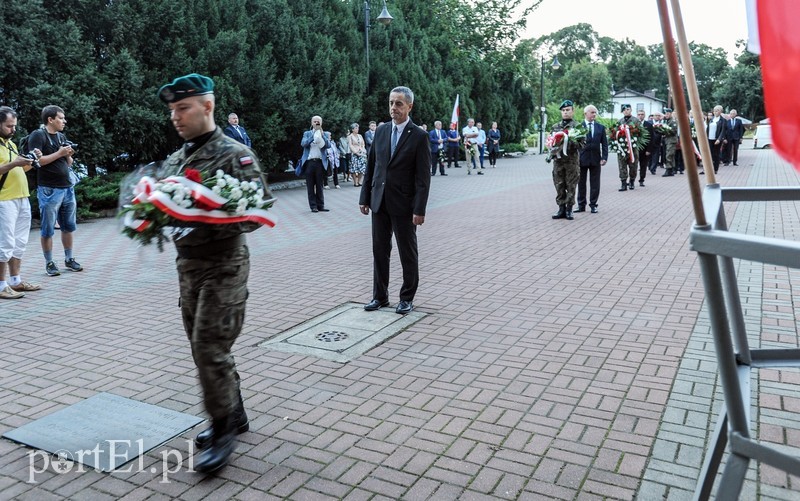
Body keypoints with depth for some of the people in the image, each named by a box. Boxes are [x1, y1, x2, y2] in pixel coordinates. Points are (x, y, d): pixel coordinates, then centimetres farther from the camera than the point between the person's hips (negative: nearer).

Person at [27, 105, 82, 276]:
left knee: (68, 227, 12)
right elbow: (36, 161, -18)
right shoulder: (38, 135, -7)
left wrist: (68, 155, -3)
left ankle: (69, 259, 21)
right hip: (49, 190, -7)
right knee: (48, 229, 1)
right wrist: (59, 153, -16)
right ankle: (49, 263, 9)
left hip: (67, 188, 7)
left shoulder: (62, 137, 14)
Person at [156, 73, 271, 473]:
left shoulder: (235, 155, -11)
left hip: (223, 267, -8)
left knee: (210, 349, -7)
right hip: (186, 264, 8)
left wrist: (203, 221, -28)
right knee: (202, 347, 14)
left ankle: (224, 430, 10)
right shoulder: (174, 160, 12)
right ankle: (234, 415, 30)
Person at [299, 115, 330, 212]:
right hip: (309, 162, 0)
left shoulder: (324, 134, 11)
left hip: (320, 162, 0)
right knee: (310, 186, 1)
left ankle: (320, 206, 9)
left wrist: (322, 135, -11)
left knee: (319, 185, 4)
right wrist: (312, 136, -15)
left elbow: (328, 145, -3)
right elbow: (303, 143, -6)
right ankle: (313, 206, 5)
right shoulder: (307, 133, 11)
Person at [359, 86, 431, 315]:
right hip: (379, 201, 5)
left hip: (403, 204, -5)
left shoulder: (419, 136, -8)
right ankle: (380, 296, 24)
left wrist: (419, 209, -16)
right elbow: (371, 166, 11)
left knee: (408, 254, 7)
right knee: (380, 251, 12)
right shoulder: (381, 131, 7)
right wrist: (365, 197, 7)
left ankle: (407, 298, 19)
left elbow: (423, 176, -11)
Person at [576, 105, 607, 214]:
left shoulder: (600, 127, 7)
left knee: (595, 183, 5)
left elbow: (604, 143, 6)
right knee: (581, 183, 6)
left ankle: (593, 204, 14)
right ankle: (581, 205, 15)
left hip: (595, 159, 2)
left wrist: (604, 157, -4)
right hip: (582, 159, -2)